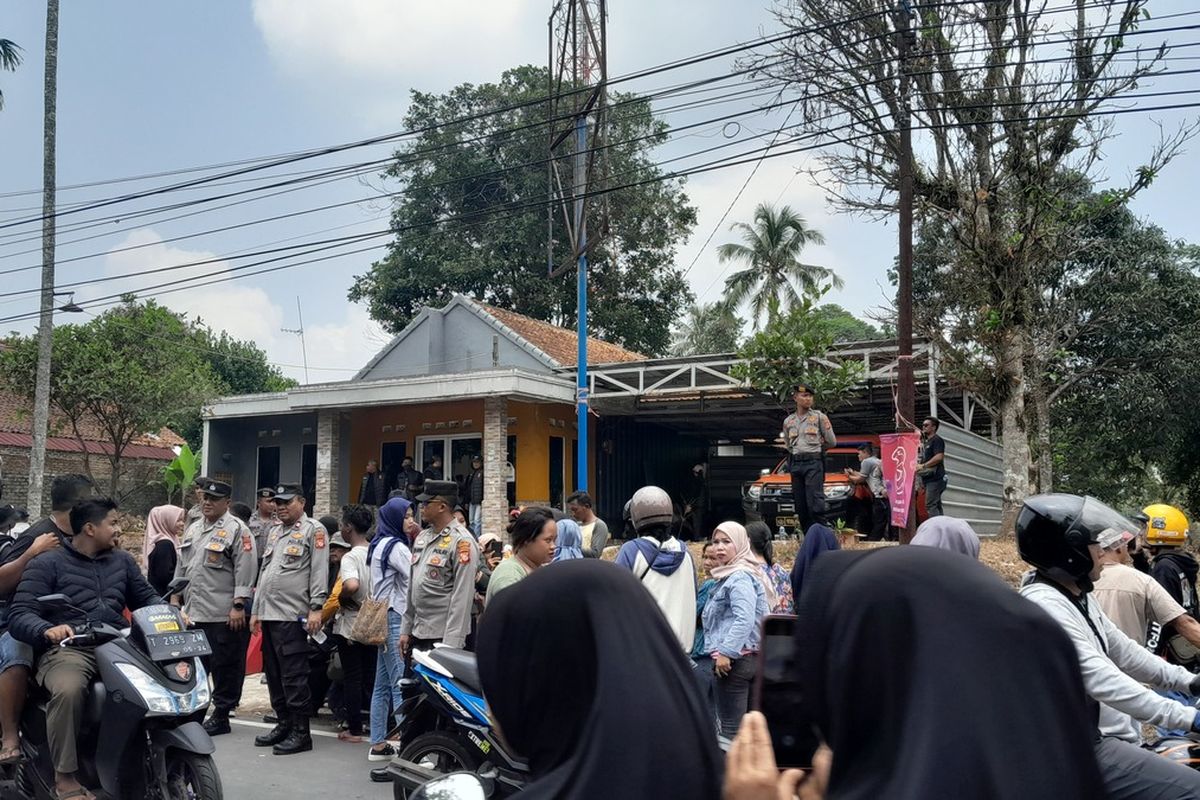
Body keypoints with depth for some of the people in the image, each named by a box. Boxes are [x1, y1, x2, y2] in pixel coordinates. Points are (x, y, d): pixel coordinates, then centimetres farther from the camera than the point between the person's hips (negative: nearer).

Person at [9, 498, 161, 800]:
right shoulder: (47, 564, 6)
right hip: (68, 648, -4)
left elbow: (147, 597, 23)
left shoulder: (122, 560, 21)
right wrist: (47, 630, -25)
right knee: (69, 689, -38)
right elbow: (19, 615, -2)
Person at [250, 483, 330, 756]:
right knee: (274, 675, 13)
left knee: (294, 677, -7)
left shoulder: (313, 530, -4)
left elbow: (319, 572, -11)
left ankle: (300, 732, -2)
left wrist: (316, 608, -18)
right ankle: (284, 724, 23)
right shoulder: (275, 532, 21)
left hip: (292, 616, -8)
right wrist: (256, 610, 21)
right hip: (269, 615, 9)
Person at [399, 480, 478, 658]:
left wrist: (451, 643, -19)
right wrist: (405, 629, 15)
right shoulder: (422, 537, 12)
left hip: (442, 637, -7)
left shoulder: (462, 542, -13)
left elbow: (462, 597, -17)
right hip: (417, 634, 7)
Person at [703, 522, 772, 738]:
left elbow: (745, 619, -24)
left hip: (735, 659, -10)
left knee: (731, 729, -6)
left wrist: (726, 652, -23)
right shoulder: (730, 576, 17)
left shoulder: (740, 577, -14)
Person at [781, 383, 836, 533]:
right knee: (800, 506, 3)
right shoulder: (788, 421, 14)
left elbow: (832, 442, 7)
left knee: (815, 504, -14)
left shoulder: (819, 417, 4)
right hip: (795, 464, 4)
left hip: (814, 463, -4)